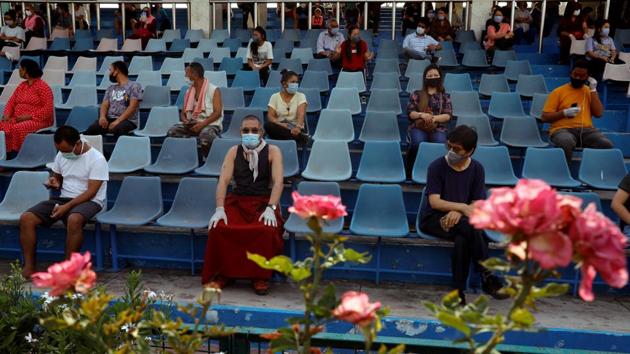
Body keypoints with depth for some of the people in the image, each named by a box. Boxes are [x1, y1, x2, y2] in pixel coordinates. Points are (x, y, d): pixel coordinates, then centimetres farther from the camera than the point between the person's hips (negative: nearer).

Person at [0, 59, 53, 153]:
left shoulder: (43, 86, -7)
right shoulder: (21, 86, 17)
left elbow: (48, 110, -15)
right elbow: (11, 102, 16)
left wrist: (28, 117, -20)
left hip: (37, 120, -7)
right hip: (18, 119, 7)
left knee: (17, 129, -34)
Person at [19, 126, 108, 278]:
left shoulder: (97, 159, -12)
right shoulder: (61, 155, 8)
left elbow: (91, 192, -16)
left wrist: (67, 206, -24)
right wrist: (53, 182, -2)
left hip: (88, 201, -6)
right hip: (63, 198, 7)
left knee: (74, 219, -41)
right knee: (26, 218, -14)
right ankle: (29, 267, -11)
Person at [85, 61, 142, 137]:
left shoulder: (134, 86, 2)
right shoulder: (110, 88, 23)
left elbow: (132, 107, -9)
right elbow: (104, 105, 13)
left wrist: (118, 121, -20)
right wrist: (102, 116, -11)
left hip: (127, 120, -5)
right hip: (110, 119, 5)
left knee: (117, 129, -42)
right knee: (92, 129, -28)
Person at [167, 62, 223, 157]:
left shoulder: (214, 90, -4)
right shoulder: (189, 91, 15)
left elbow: (217, 113, -11)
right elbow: (183, 112, 17)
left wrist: (202, 124, -22)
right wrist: (185, 120, -8)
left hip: (210, 124, -5)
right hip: (192, 124, 5)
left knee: (205, 135, -40)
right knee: (172, 131, -22)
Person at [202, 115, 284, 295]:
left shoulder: (272, 151, 3)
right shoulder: (234, 151, 9)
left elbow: (278, 182, -9)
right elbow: (223, 180, 0)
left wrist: (270, 208, -23)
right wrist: (220, 209, -15)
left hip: (263, 203, -2)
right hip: (237, 201, 2)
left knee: (266, 231, -34)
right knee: (218, 228, -27)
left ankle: (261, 277, -12)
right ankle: (221, 274, -7)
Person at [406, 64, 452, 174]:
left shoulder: (445, 96, 16)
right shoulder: (416, 94, 16)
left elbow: (448, 115, 5)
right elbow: (410, 112, 6)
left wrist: (434, 118, -15)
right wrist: (421, 115, -15)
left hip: (438, 128, 0)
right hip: (418, 127, 0)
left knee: (440, 143, -34)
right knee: (418, 142, -34)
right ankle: (411, 170, -19)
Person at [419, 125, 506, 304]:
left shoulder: (477, 169, 3)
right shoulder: (437, 166, -6)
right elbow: (434, 202, -13)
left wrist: (458, 213, -22)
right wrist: (463, 207, -24)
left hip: (457, 219, 3)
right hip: (433, 218, -3)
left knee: (463, 240, -34)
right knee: (470, 227, -32)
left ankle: (458, 292, -24)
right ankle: (487, 277, -26)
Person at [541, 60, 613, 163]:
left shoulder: (589, 91, 18)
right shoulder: (558, 91, 7)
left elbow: (598, 114, 5)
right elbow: (545, 117, 3)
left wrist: (593, 90, 4)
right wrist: (564, 113, -12)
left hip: (586, 129, 3)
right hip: (563, 129, -3)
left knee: (606, 145, -28)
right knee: (566, 143, -40)